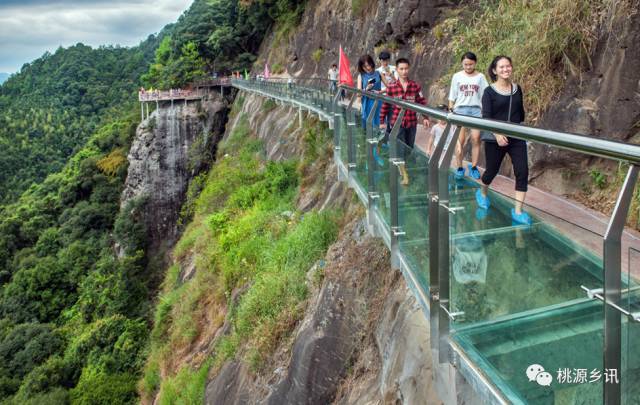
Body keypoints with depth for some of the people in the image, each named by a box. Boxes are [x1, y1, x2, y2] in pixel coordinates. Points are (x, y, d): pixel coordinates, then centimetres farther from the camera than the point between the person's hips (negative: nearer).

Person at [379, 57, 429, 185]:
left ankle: (403, 168, 29)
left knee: (409, 149, 11)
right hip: (397, 123, -3)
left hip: (412, 123, 3)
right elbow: (385, 105, 2)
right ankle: (404, 176, -2)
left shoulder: (415, 86, 1)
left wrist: (425, 117, 1)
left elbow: (422, 103, 6)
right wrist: (382, 121, 5)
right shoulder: (391, 87, -3)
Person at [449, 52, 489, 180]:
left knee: (476, 139, -6)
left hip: (476, 109, 1)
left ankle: (474, 167, 7)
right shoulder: (457, 76, 6)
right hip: (460, 109, 0)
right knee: (460, 140, -4)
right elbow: (452, 96, 8)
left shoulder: (480, 77, 7)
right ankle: (459, 168, 6)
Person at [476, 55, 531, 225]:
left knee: (522, 172, -8)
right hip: (494, 139, -3)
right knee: (492, 170, 11)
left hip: (517, 138, 3)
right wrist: (497, 134, -25)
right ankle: (482, 193, 44)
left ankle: (518, 211, -2)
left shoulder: (517, 89, 6)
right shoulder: (489, 92, -7)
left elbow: (521, 112, 16)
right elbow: (486, 117, -14)